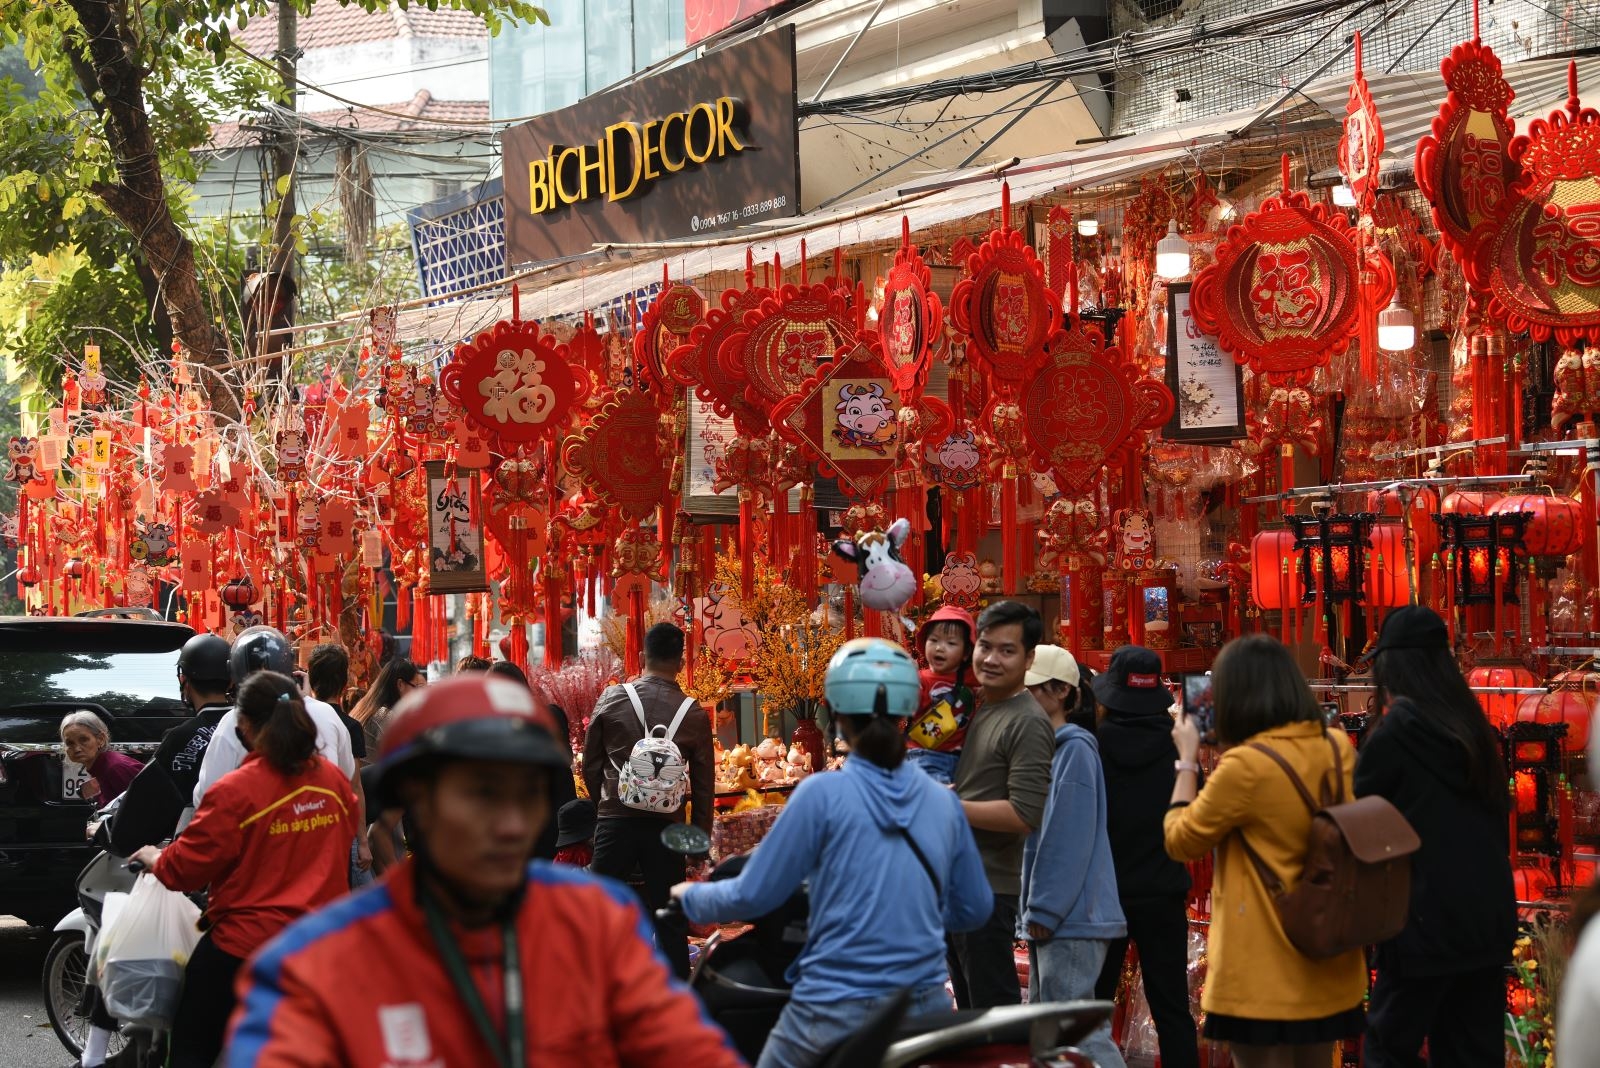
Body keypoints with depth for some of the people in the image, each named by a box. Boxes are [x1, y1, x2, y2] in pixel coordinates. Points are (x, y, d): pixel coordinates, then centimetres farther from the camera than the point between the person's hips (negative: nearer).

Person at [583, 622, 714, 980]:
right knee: (669, 921, 6)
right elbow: (704, 784, 3)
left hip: (615, 820, 0)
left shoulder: (611, 700, -1)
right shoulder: (694, 714, -2)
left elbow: (590, 764, 7)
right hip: (667, 825, 0)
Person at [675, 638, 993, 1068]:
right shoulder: (943, 801, 3)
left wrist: (691, 897, 15)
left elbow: (753, 896, -5)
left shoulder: (823, 794, -9)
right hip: (926, 1009, 4)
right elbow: (974, 908, 13)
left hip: (835, 1013, -4)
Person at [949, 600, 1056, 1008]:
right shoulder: (975, 707, 14)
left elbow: (1024, 814, -23)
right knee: (969, 1008, 16)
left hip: (988, 887, -10)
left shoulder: (1027, 723, -14)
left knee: (994, 1010, -8)